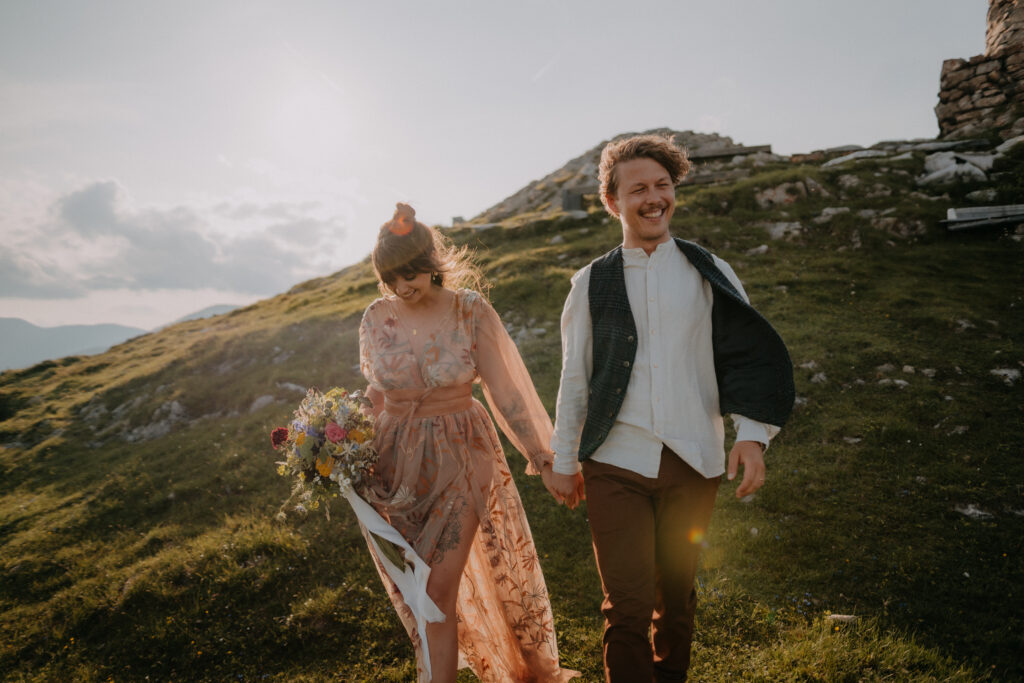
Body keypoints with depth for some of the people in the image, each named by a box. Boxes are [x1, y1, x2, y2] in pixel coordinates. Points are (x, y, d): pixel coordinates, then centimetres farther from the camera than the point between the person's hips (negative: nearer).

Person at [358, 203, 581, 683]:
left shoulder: (470, 310, -9)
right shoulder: (375, 319, -1)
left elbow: (503, 390, -5)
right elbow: (376, 397, 10)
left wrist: (541, 456, -4)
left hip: (460, 459, -3)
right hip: (396, 463, 3)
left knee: (439, 589, -5)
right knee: (420, 591, 12)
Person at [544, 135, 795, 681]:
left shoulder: (710, 275, 5)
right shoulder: (591, 283, 4)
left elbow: (750, 355, 5)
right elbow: (574, 377, 8)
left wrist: (752, 434, -8)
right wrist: (563, 461, 11)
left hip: (693, 462, 2)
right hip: (616, 464, -1)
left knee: (676, 593, 17)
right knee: (627, 606, -5)